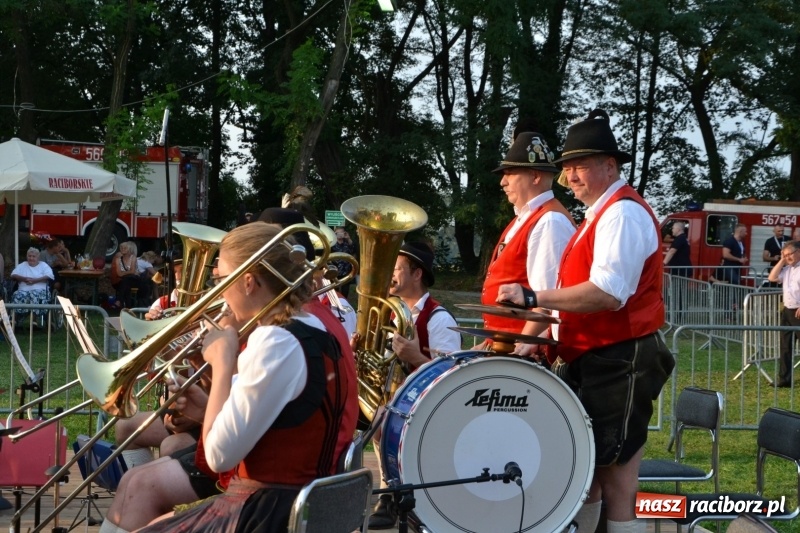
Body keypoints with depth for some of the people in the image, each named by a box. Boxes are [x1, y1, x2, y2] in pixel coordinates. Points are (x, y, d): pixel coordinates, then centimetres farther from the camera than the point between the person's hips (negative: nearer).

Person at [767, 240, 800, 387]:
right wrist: (781, 261, 7)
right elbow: (772, 278, 13)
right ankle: (785, 378, 17)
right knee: (785, 346, 11)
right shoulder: (787, 269, 15)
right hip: (787, 311, 9)